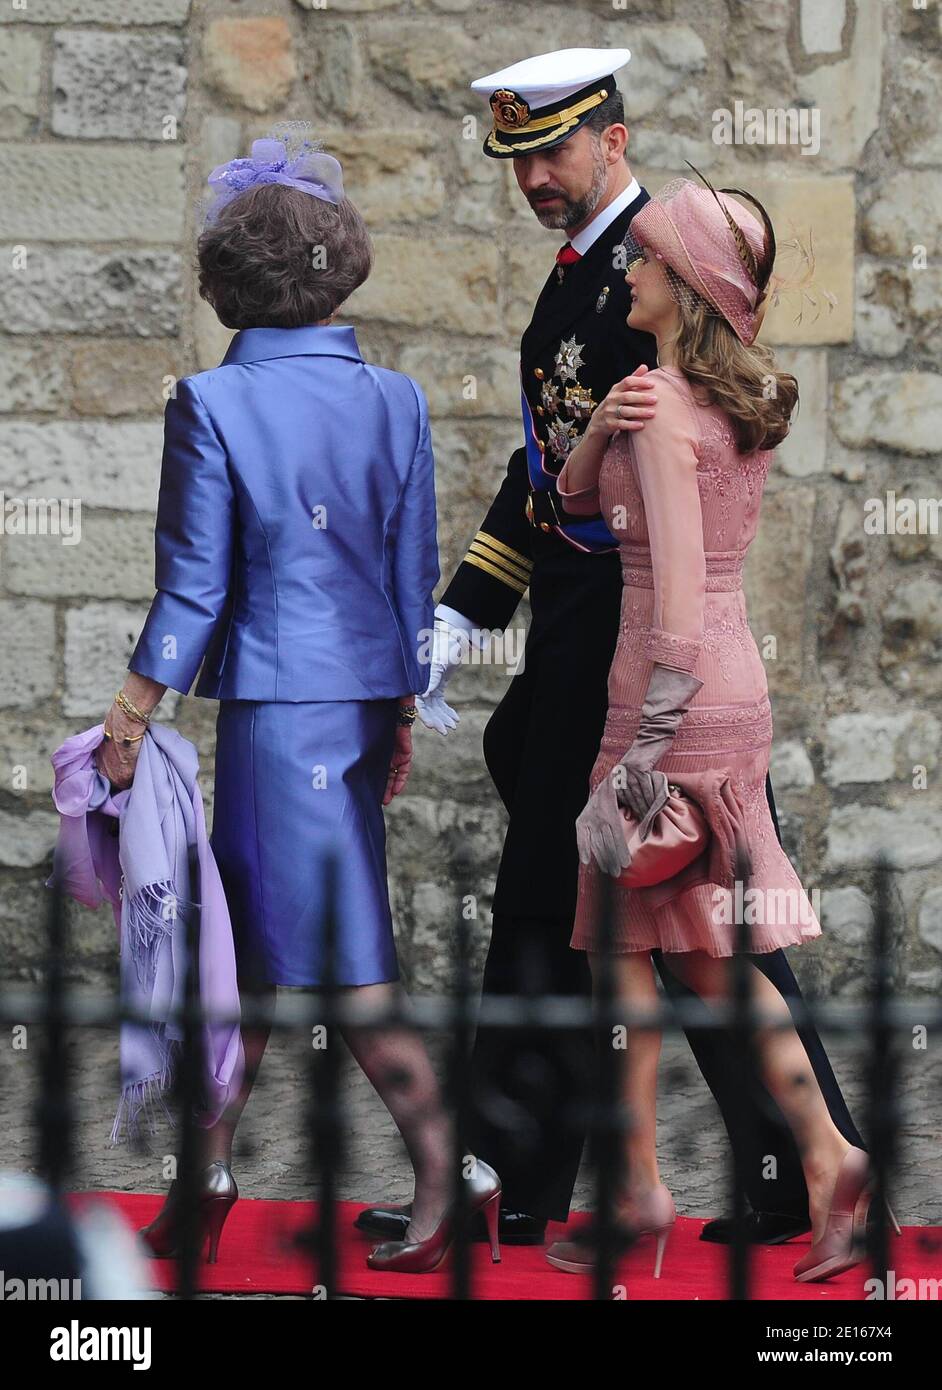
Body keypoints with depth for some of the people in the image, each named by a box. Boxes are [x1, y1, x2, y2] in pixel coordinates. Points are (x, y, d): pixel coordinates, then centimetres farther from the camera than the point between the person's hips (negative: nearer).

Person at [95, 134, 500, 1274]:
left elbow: (195, 583, -9)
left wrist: (132, 711, 0)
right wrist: (403, 716, 16)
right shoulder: (395, 402, 3)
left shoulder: (212, 406, -10)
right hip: (365, 701, 6)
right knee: (249, 941, 14)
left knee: (343, 961, -1)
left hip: (275, 700, -6)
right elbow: (414, 576, 7)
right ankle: (208, 1175, 19)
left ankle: (449, 1173, -3)